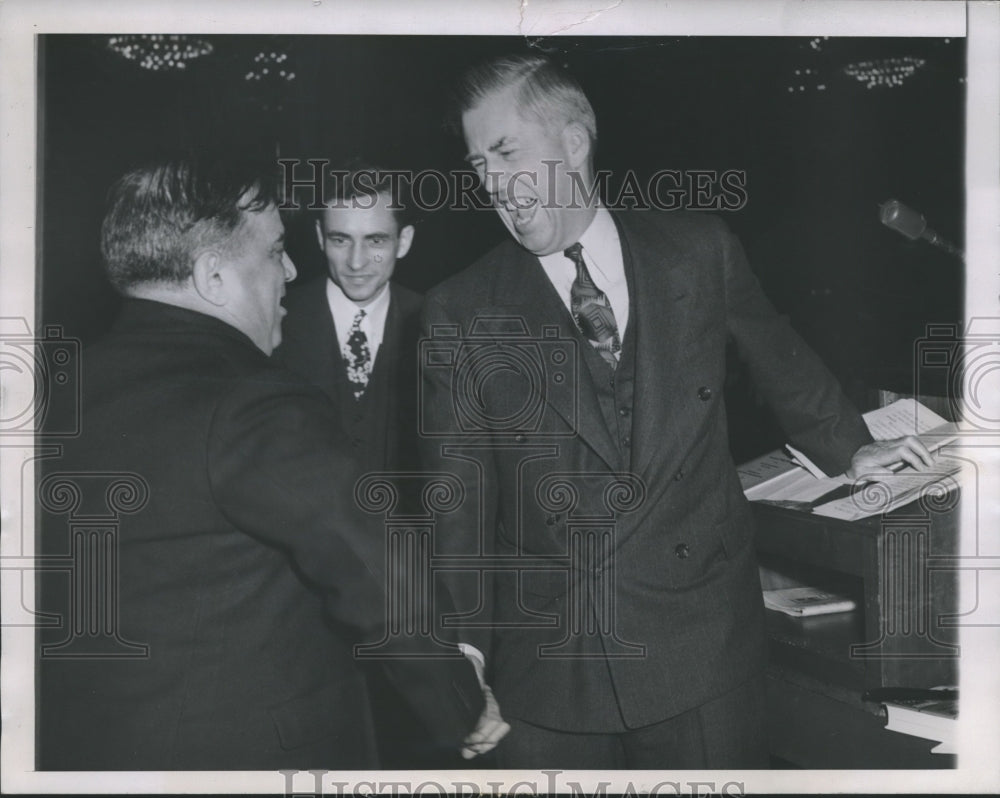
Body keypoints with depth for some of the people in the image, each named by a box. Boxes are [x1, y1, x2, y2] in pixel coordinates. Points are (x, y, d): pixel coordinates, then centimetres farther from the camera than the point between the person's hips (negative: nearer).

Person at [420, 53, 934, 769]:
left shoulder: (699, 249, 1)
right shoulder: (460, 315, -2)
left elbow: (777, 356, 18)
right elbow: (460, 505, -1)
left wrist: (846, 448, 27)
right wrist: (466, 652, -2)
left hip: (704, 640, 1)